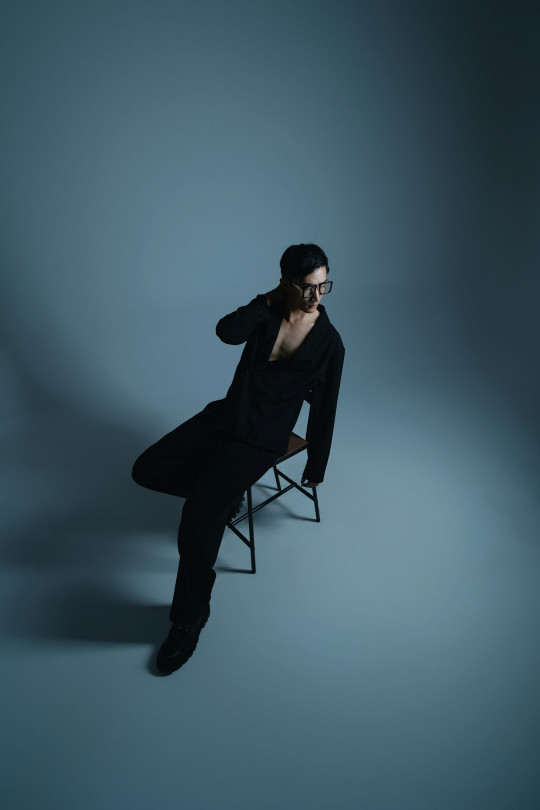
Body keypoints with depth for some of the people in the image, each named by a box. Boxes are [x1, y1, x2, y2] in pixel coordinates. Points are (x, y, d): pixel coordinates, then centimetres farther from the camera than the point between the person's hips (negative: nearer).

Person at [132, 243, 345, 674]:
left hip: (262, 437, -5)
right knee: (146, 470, -3)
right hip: (226, 414, 5)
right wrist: (269, 299, -11)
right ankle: (220, 492, 18)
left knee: (199, 515, -21)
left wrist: (317, 467, 6)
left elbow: (324, 407, 2)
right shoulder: (268, 310, 3)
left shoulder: (329, 340, -4)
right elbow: (228, 331, -16)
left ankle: (190, 618, 1)